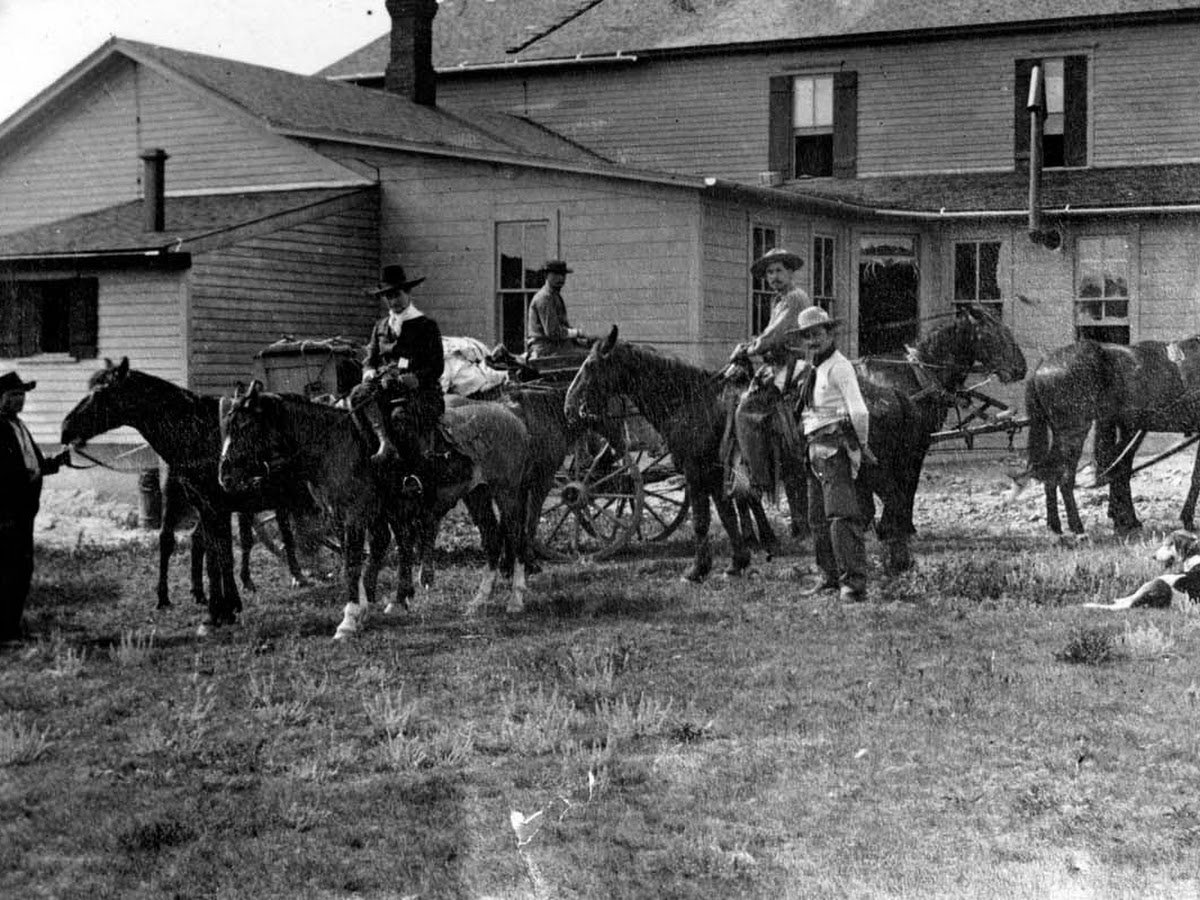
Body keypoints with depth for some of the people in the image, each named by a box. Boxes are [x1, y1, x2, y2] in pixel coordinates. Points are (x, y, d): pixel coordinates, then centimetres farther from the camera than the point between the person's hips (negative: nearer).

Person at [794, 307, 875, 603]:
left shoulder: (839, 367, -11)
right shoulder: (812, 369, 16)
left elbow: (858, 411, -17)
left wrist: (863, 445, -9)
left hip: (835, 448, -10)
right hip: (815, 449, 10)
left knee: (840, 515, -16)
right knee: (818, 519, 14)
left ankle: (854, 583, -19)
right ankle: (830, 576, 23)